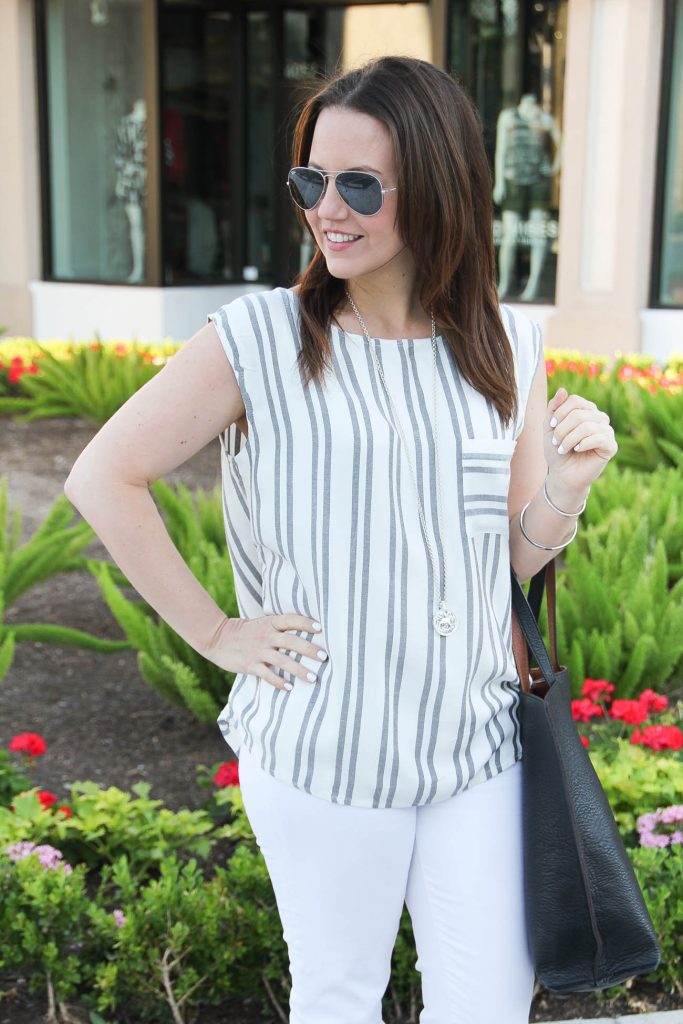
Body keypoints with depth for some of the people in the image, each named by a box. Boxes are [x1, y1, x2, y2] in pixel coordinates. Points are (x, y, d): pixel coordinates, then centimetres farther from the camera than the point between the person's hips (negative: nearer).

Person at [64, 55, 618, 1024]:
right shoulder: (259, 339, -10)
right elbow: (102, 478, -7)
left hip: (476, 736, 3)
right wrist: (216, 634, -8)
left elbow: (520, 553, 7)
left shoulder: (509, 349, 1)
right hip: (324, 749, -3)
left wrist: (571, 480, -13)